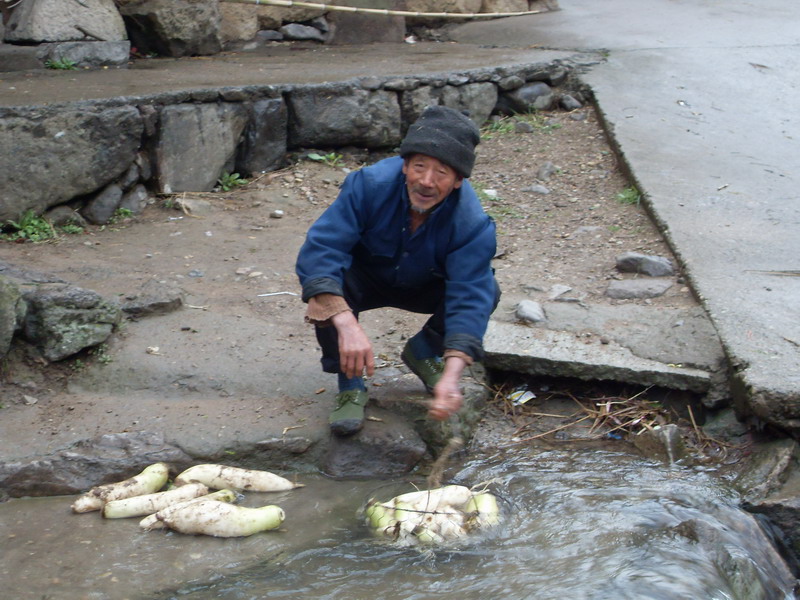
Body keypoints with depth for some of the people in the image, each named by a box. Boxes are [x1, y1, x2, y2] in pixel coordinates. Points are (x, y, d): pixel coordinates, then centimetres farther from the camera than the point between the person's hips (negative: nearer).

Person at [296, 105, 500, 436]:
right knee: (323, 286, -34)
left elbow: (469, 301, -37)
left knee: (486, 290, -26)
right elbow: (318, 251, -40)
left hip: (427, 288, 2)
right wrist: (347, 325, -54)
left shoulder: (473, 224, -30)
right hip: (365, 280, -1)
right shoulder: (371, 184, -33)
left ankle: (424, 352, 4)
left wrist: (452, 376, -52)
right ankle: (350, 386, -12)